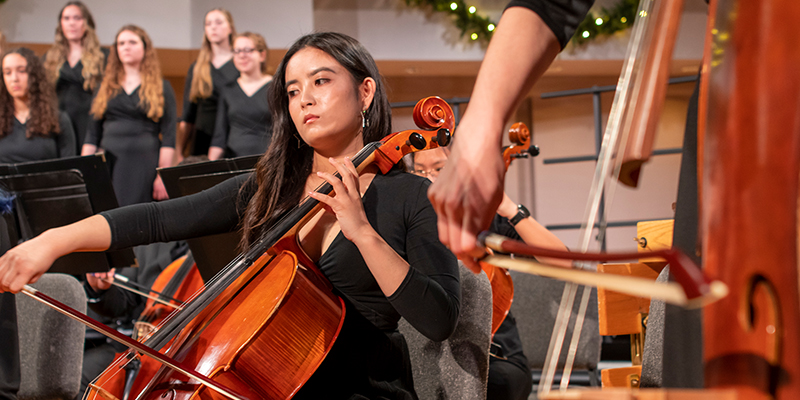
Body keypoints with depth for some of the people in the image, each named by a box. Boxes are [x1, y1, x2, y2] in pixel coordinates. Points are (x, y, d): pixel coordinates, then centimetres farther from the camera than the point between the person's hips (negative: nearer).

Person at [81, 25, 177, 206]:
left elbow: (168, 137, 1)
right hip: (108, 163, 3)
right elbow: (93, 135, 16)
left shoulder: (161, 88, 7)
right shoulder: (105, 87, 17)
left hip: (144, 163, -3)